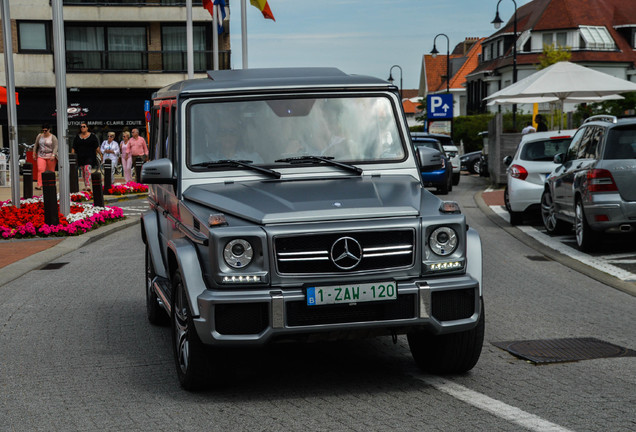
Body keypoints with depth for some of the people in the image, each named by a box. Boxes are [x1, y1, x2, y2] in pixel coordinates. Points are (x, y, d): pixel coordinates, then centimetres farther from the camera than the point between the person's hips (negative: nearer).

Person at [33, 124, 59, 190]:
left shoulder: (53, 137, -1)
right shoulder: (39, 136, 9)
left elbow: (55, 147, -7)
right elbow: (35, 145, 17)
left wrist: (53, 155, -19)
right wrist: (34, 154, 13)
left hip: (50, 157, -2)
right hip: (41, 156, 2)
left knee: (51, 171, 0)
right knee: (40, 169, -14)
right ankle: (39, 185, -21)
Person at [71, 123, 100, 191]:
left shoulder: (92, 136, 0)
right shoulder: (77, 137, 11)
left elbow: (97, 147, 0)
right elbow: (74, 148, 10)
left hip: (89, 156, -5)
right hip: (80, 157, 5)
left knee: (87, 169, -19)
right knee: (83, 171, 8)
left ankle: (88, 186, -24)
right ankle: (85, 186, 18)